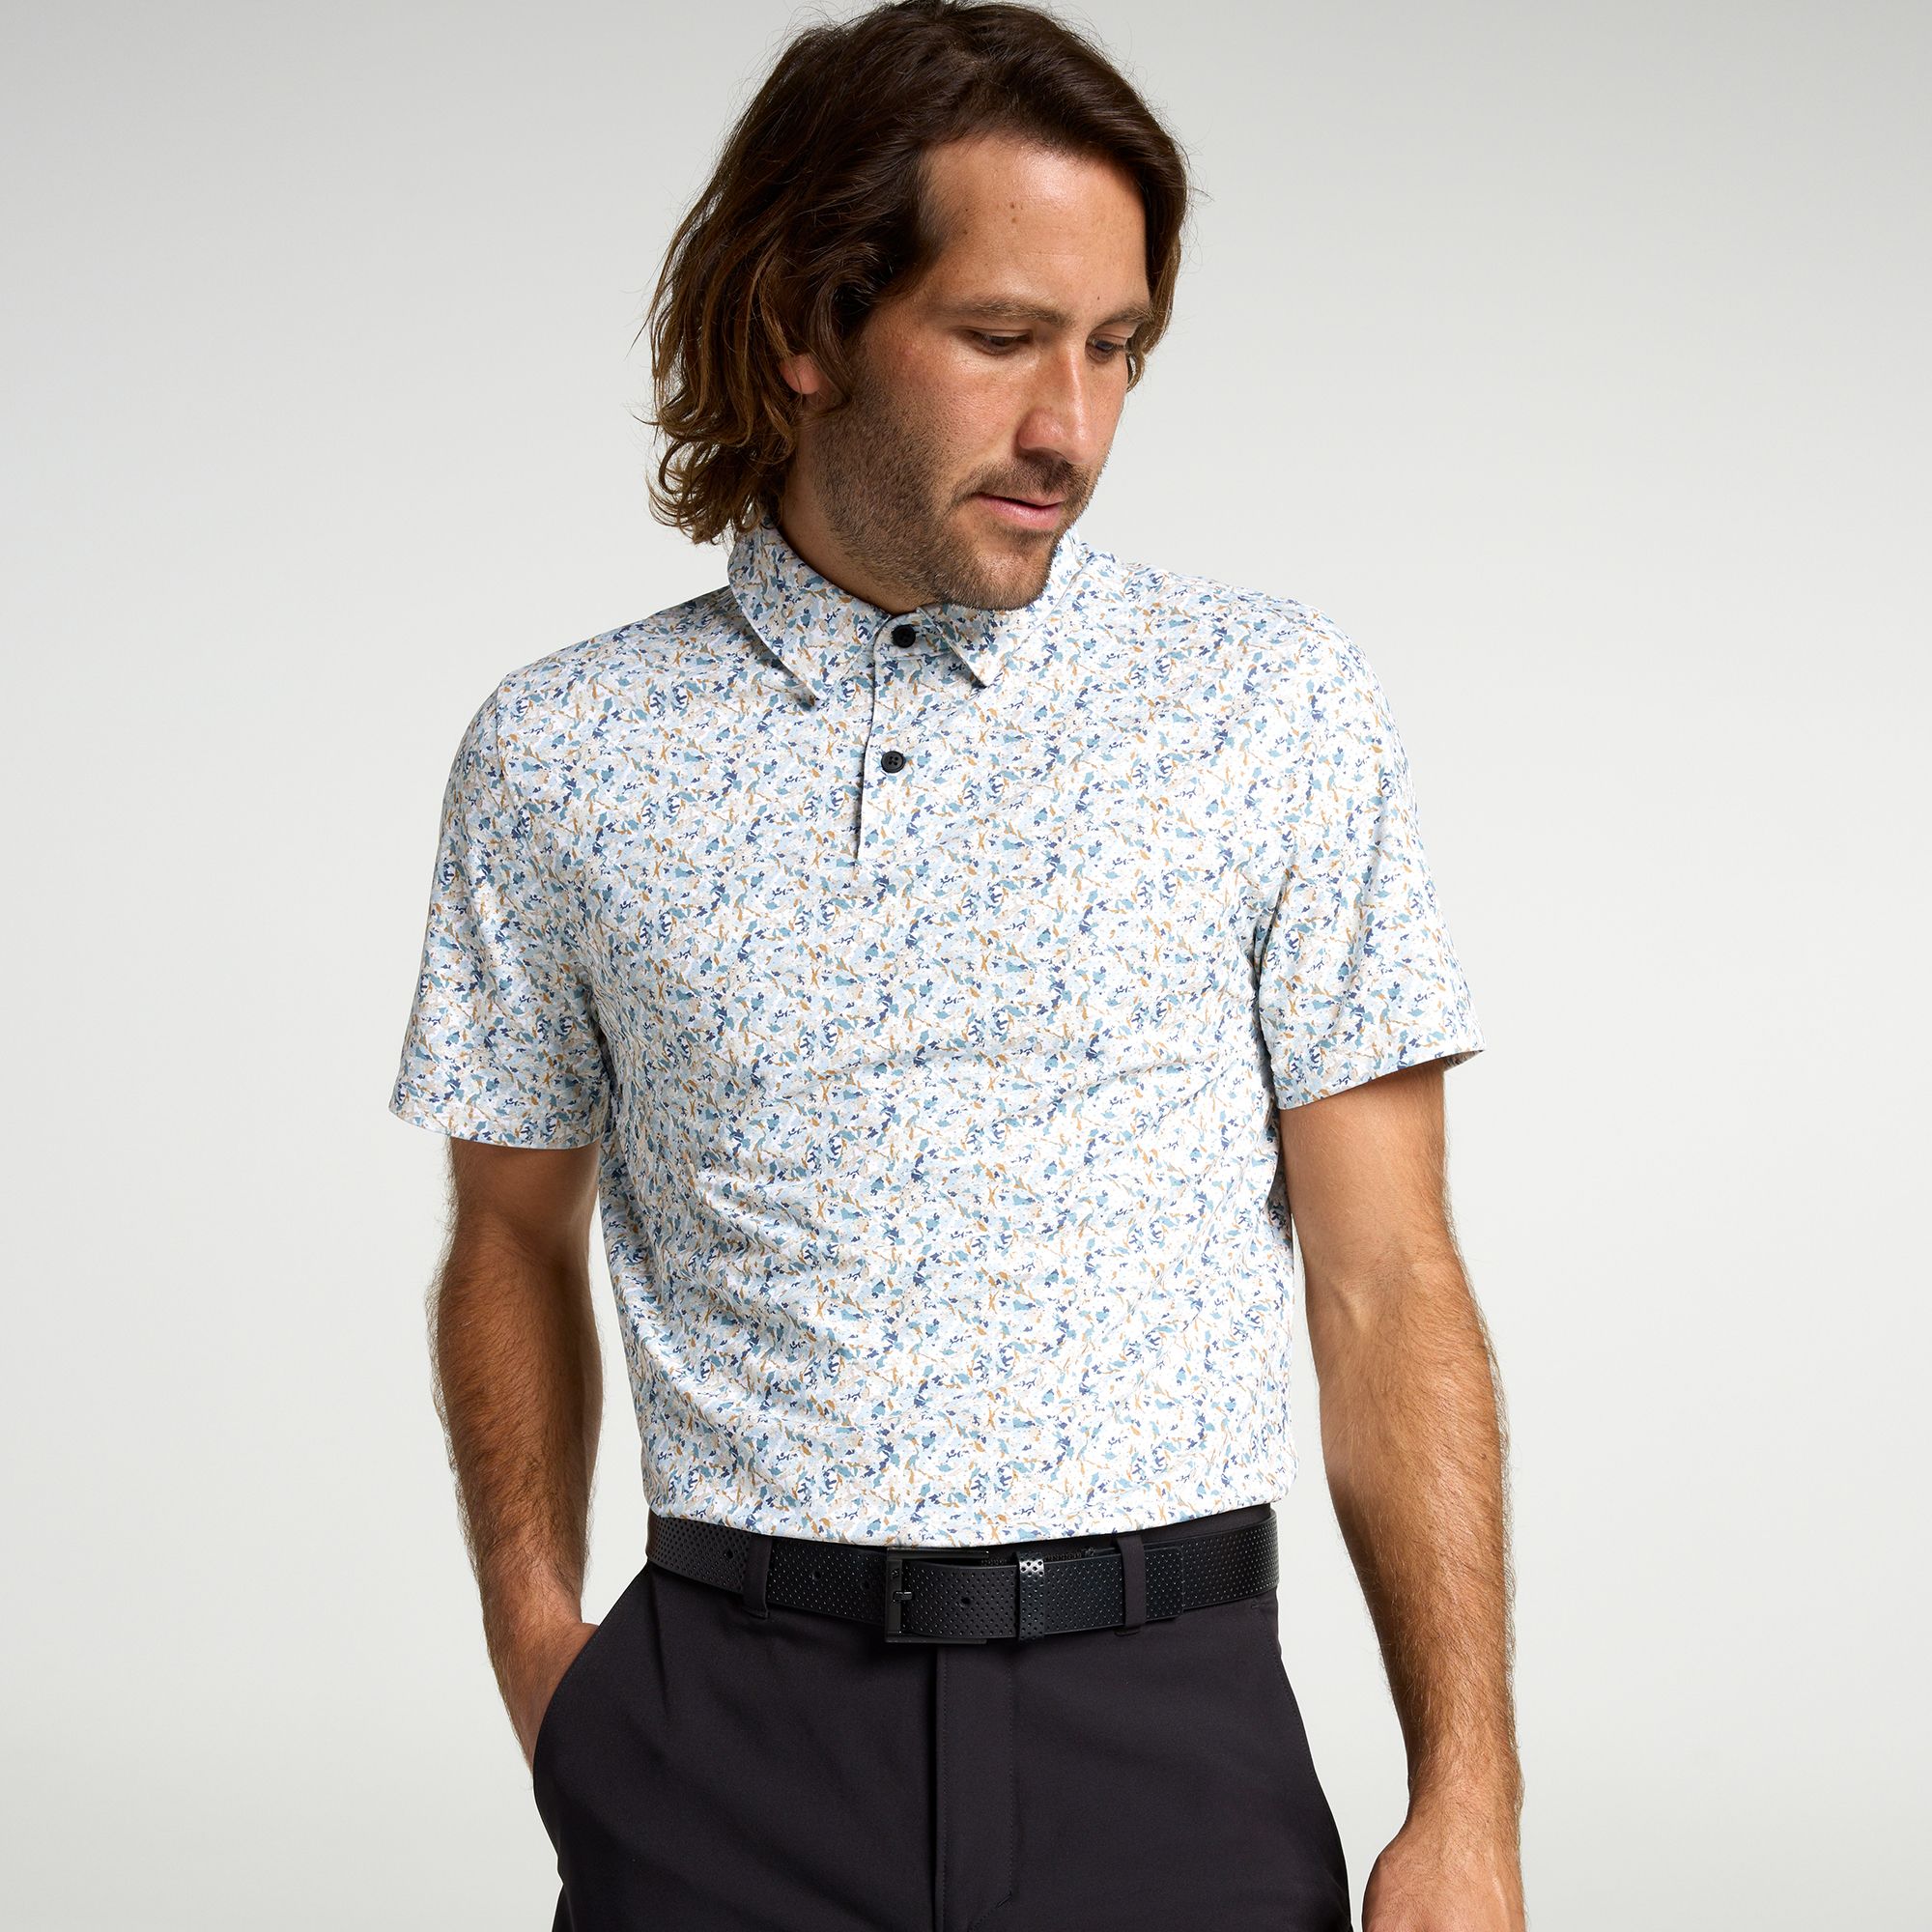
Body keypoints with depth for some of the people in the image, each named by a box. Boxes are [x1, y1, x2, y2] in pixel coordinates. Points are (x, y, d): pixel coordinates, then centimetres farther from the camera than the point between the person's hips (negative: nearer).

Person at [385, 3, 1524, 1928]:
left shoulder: (1281, 706, -1)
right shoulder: (557, 757, 2)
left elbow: (1386, 1282, -2)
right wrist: (532, 1633, -1)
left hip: (1165, 1723, 0)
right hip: (728, 1755, 1)